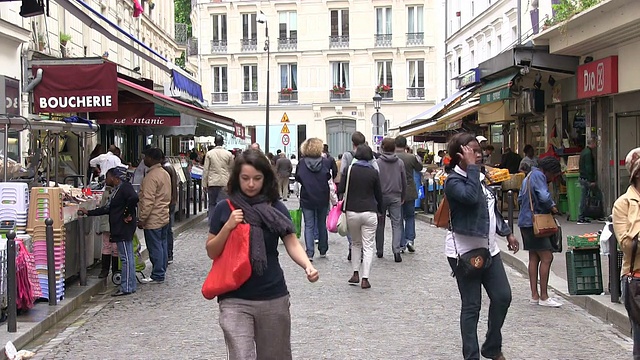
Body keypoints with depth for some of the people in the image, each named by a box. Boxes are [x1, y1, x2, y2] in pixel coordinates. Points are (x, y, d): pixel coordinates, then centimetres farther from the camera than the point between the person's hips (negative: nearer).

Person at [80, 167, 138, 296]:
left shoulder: (125, 187, -12)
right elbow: (107, 208, 23)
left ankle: (127, 287, -3)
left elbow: (134, 198, -31)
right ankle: (131, 285, 18)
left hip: (124, 228, -10)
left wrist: (128, 214, -21)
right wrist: (88, 212, 24)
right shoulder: (117, 189, 19)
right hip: (120, 229, 10)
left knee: (126, 257, -6)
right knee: (127, 257, 13)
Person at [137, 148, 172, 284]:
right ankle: (161, 273, 21)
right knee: (162, 246, 13)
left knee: (155, 248, -3)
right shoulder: (165, 173, 11)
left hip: (153, 219, -9)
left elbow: (148, 201, -22)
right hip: (164, 216, 9)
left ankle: (157, 276, 3)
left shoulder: (151, 176, -19)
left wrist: (141, 219, -17)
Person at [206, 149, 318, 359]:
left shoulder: (276, 208, -1)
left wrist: (308, 266, -29)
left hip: (273, 299, 2)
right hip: (234, 299, -1)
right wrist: (228, 227, -14)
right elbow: (211, 252, 2)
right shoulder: (224, 209, -1)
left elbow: (292, 243, -9)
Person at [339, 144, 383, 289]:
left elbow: (341, 190, -4)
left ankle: (355, 274, 15)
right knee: (368, 246, 3)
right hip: (369, 212, -1)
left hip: (352, 211, 1)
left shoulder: (349, 169, -2)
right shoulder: (374, 172, 0)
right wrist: (380, 210, 21)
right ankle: (365, 279, -3)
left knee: (355, 243, 19)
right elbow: (379, 194, 7)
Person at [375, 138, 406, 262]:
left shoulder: (377, 162, -6)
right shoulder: (400, 163, 4)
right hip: (395, 197, 1)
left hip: (381, 196, -1)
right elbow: (404, 181, 9)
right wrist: (403, 197, 19)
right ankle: (396, 250, -16)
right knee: (396, 224, 0)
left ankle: (379, 250, 18)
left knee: (380, 224, 11)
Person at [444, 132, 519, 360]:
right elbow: (471, 197, -34)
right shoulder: (453, 181, -14)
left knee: (502, 297, 7)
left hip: (488, 248, 8)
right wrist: (471, 167, -26)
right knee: (471, 306, -2)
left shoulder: (480, 177, 12)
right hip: (464, 251, -8)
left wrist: (507, 233, 19)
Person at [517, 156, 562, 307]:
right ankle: (544, 297, -6)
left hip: (525, 221, 11)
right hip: (534, 223, -11)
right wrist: (552, 207, -7)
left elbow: (520, 198, 26)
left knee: (534, 258, 13)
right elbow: (544, 196, -24)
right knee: (547, 257, -9)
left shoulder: (529, 176, 20)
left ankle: (534, 295, 16)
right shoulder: (539, 175, -11)